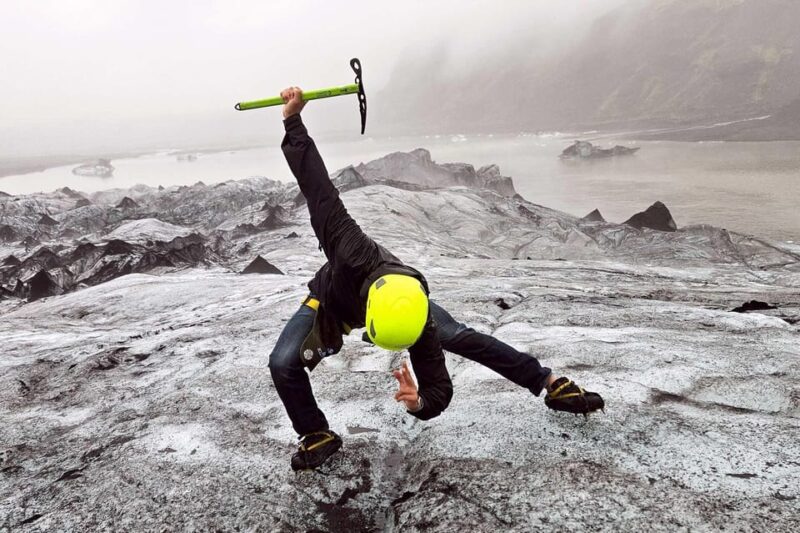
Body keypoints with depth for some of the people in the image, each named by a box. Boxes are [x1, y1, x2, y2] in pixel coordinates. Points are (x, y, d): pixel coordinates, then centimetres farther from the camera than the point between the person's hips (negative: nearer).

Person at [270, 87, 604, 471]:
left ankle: (551, 385, 14)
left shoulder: (419, 323, -41)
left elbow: (439, 390, -33)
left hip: (396, 298, 0)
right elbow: (318, 189, -43)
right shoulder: (354, 254, -49)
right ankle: (318, 437, 6)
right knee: (283, 365, -21)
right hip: (331, 300, 1)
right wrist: (293, 120, -39)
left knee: (461, 338, -3)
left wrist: (419, 403, -58)